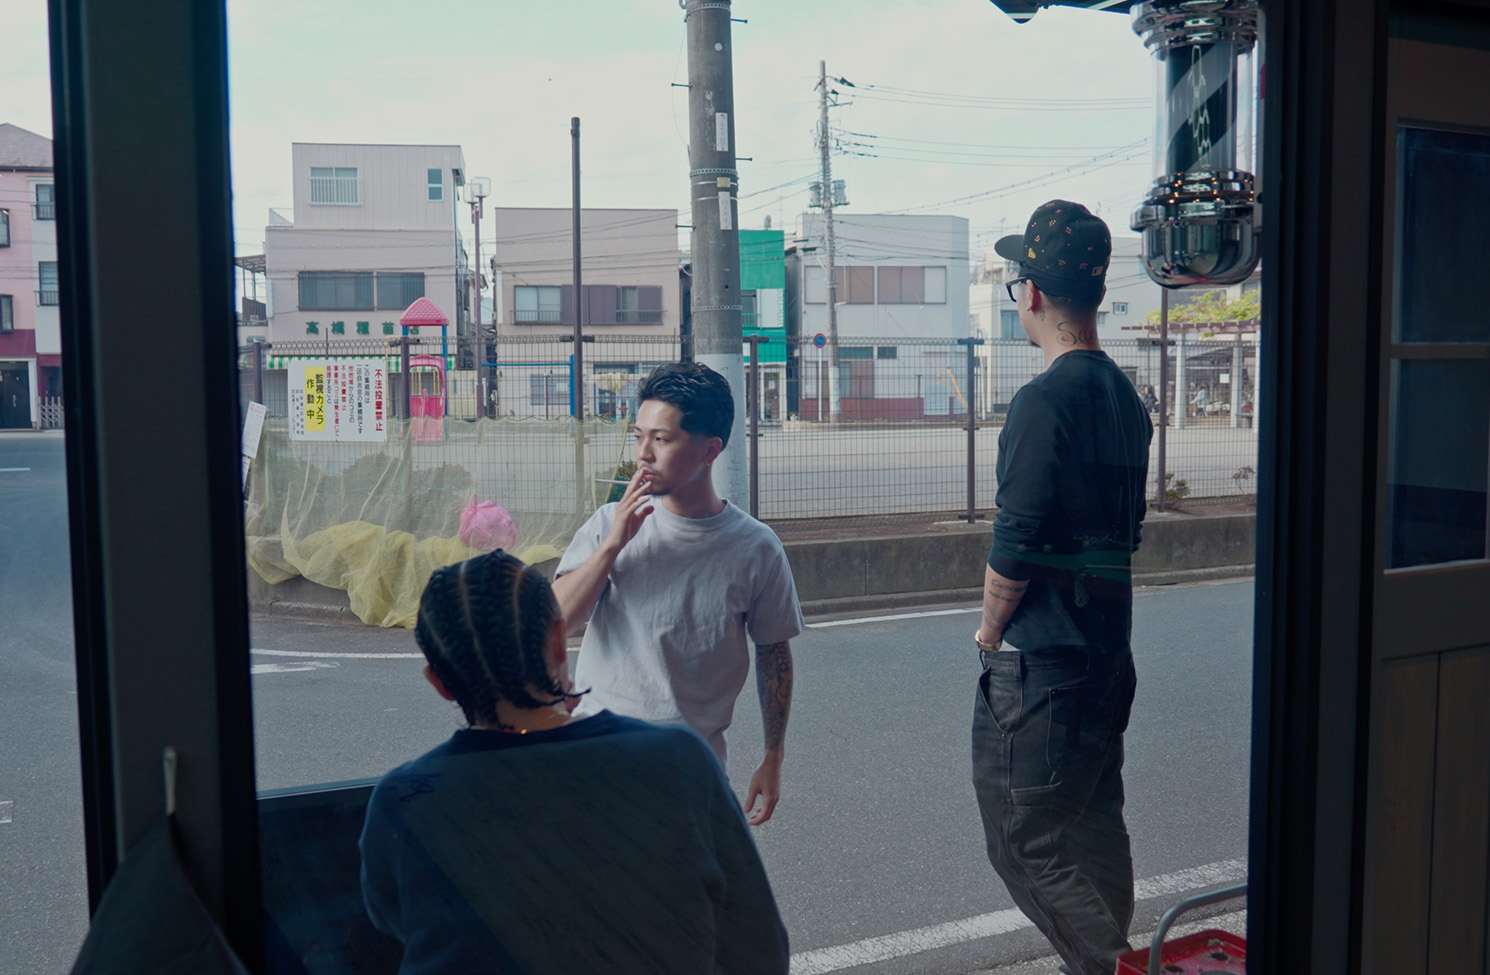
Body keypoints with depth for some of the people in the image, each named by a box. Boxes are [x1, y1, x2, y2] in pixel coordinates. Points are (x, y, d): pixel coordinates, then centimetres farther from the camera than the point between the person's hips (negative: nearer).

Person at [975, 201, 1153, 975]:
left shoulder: (1045, 401, -19)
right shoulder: (1125, 397, 9)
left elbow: (1014, 546, -20)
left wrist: (990, 631, -4)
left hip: (1039, 660, -9)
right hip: (1108, 649, 9)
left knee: (1026, 839, 2)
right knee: (1094, 829, 19)